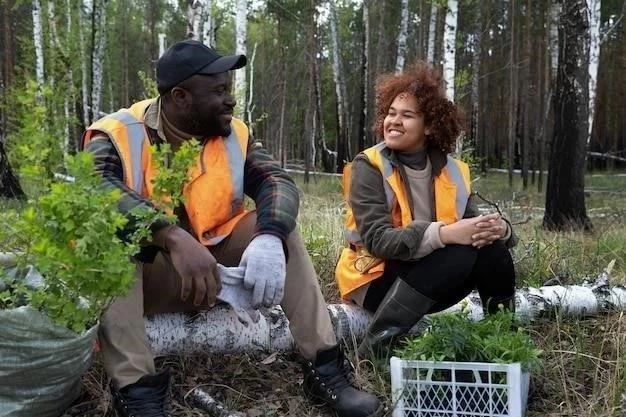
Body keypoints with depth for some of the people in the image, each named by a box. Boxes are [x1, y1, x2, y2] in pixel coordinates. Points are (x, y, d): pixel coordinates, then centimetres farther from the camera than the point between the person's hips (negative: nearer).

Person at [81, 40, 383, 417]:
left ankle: (324, 366, -15)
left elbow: (277, 182, -11)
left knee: (278, 224, -13)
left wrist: (269, 238, -34)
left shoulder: (233, 135, 2)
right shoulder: (117, 134, -12)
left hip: (217, 269, 4)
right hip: (146, 276, -4)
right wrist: (174, 238, -46)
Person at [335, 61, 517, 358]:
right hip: (377, 280, -4)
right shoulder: (368, 167, -12)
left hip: (433, 276, 5)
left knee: (492, 249, -20)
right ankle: (375, 347, -25)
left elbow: (471, 226, -3)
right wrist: (444, 234, -36)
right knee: (458, 253, -30)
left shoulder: (452, 171, 4)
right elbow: (378, 240, -23)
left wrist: (498, 228, -28)